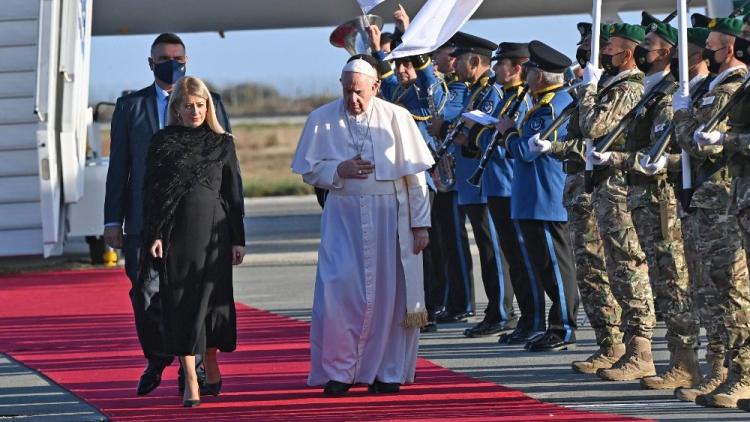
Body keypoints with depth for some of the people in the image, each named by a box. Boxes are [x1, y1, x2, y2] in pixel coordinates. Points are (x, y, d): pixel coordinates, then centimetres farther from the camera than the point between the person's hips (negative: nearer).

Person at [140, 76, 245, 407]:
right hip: (176, 230, -1)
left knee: (211, 299, 3)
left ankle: (211, 364, 28)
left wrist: (238, 240, 4)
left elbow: (234, 193, 8)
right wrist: (154, 236, -6)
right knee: (180, 302, -4)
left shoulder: (222, 143, 7)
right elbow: (151, 191, 2)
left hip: (213, 230, 1)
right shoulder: (162, 142, 4)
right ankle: (190, 382, -4)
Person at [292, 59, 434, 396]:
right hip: (343, 216, 0)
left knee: (388, 293, 1)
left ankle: (387, 371, 12)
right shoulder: (321, 120, 1)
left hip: (389, 216, 0)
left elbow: (415, 175, 0)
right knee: (339, 292, -9)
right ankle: (338, 371, 0)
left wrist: (420, 223, -3)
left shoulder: (396, 118, -2)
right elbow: (308, 170, 6)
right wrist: (339, 171, -13)